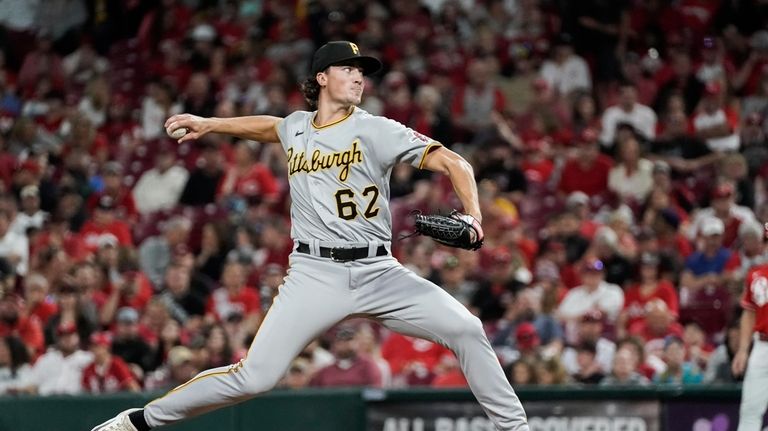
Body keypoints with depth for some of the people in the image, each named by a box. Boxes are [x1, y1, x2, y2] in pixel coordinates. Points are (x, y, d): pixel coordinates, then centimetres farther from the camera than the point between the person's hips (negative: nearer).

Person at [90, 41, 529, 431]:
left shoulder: (375, 130, -2)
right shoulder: (297, 128, 11)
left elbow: (453, 162, -9)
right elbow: (270, 126, 38)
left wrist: (472, 213, -25)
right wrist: (209, 124, 37)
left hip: (378, 272, 0)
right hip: (315, 273, 0)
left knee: (466, 329, -17)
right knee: (255, 377, -11)